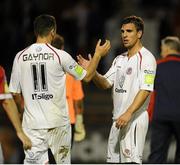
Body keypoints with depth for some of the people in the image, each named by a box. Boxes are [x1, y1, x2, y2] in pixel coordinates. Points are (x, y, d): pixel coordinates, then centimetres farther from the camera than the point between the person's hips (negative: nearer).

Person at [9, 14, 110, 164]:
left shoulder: (20, 56, 0)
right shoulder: (60, 55, -6)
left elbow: (14, 92, 6)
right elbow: (87, 76, 6)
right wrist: (98, 55, 19)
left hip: (32, 122, 1)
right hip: (59, 123, -1)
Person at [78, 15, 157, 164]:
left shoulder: (146, 58, -9)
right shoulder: (119, 59, 18)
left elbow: (145, 90, -18)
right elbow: (106, 83, 16)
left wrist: (128, 113, -27)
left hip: (134, 119, -9)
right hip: (118, 119, 9)